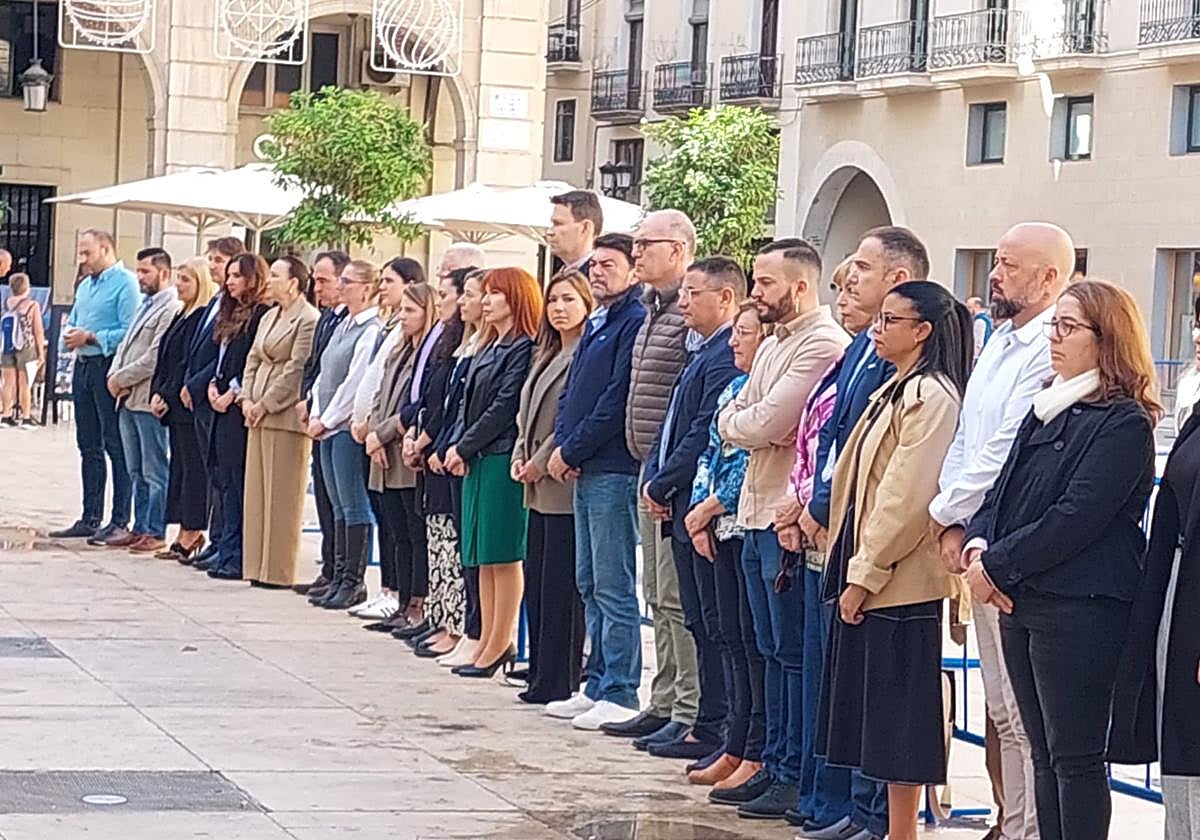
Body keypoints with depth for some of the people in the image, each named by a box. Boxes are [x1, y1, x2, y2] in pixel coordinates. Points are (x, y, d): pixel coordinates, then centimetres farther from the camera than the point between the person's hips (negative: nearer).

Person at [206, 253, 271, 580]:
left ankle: (236, 556, -6)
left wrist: (232, 392, -14)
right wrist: (214, 385, 6)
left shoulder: (262, 314, -10)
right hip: (222, 406, 10)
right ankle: (228, 553, 12)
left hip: (241, 406, -10)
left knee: (238, 480, -8)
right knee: (225, 478, 9)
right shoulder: (231, 314, 19)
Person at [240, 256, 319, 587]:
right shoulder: (269, 317, 18)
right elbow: (253, 359, 19)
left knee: (282, 494, -5)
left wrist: (266, 404, -14)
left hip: (286, 416, -9)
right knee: (257, 490, 9)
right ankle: (258, 567, 14)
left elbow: (297, 370, -16)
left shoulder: (308, 320, -11)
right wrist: (247, 397, 3)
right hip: (259, 414, 9)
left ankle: (279, 571, -1)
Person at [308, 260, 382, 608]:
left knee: (353, 505, -4)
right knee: (338, 505, 11)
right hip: (327, 427, 9)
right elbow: (323, 375, 18)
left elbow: (355, 383, -16)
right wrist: (316, 416, 6)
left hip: (348, 426, -9)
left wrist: (327, 420, -12)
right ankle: (339, 577, 16)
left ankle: (353, 582, -1)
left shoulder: (372, 331, -13)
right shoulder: (343, 327, 15)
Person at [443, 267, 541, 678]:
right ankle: (488, 641, 15)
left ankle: (501, 643, 0)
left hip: (503, 459, -10)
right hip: (477, 460, 10)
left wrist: (464, 447, -11)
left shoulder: (524, 350, -11)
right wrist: (457, 447, 2)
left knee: (503, 555, -4)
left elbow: (504, 407, -16)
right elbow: (467, 402, 17)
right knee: (483, 557, 10)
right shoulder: (487, 348, 18)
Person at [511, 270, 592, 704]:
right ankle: (540, 676, 17)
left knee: (561, 589, -5)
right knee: (537, 583, 11)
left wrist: (543, 462, -13)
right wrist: (520, 456, 8)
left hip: (566, 486, -10)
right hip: (540, 489, 10)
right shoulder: (546, 356, 18)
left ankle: (559, 682, 0)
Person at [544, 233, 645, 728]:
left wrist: (570, 450, -12)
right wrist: (562, 444, 3)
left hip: (613, 472, -10)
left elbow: (616, 402, -18)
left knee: (613, 586, -6)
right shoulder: (595, 324, 18)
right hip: (585, 472, 10)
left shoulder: (635, 323, -12)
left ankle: (619, 695, -2)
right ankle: (597, 685, 21)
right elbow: (571, 391, 20)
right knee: (590, 584, 14)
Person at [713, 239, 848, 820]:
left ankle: (796, 775, 2)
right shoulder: (772, 343, 17)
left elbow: (766, 424, -20)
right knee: (772, 649, 15)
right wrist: (750, 424, -6)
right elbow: (729, 422, 14)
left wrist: (739, 422, -1)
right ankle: (773, 765, 22)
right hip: (756, 512, 10)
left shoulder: (823, 346, -14)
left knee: (795, 651, -4)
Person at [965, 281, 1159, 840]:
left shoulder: (1123, 423, -11)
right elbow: (1002, 492, 16)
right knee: (1044, 755, 12)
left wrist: (997, 566, -14)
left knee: (1075, 758, -3)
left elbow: (1075, 518, -18)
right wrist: (979, 547, -4)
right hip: (1021, 604, 8)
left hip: (1079, 608, -8)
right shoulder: (1045, 410, 15)